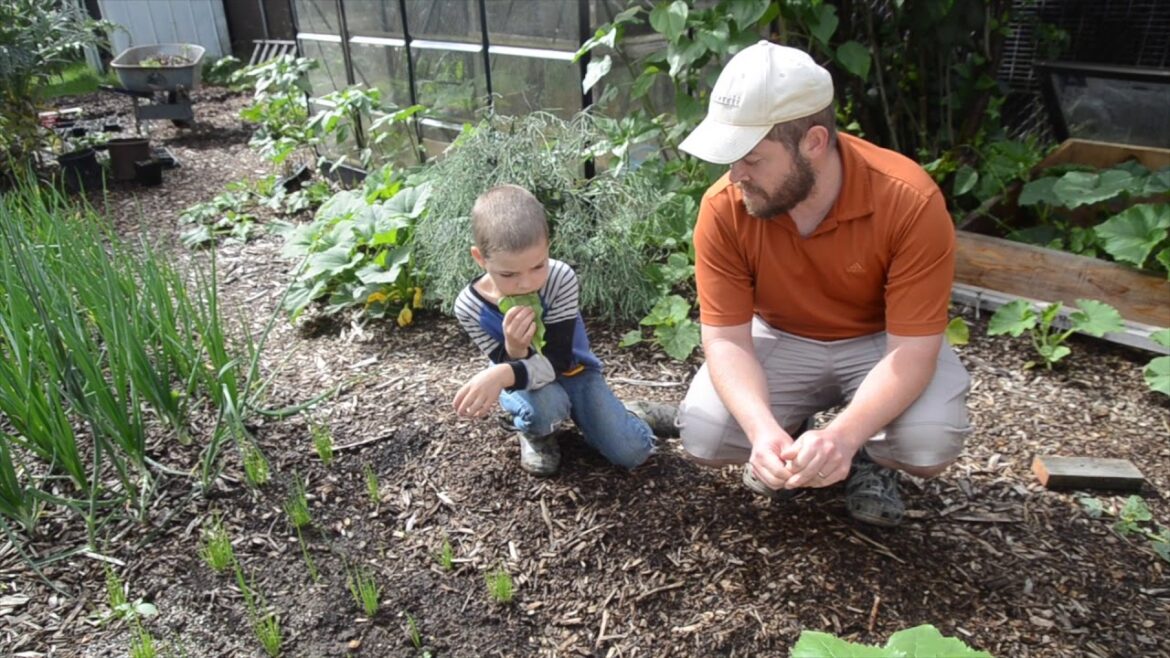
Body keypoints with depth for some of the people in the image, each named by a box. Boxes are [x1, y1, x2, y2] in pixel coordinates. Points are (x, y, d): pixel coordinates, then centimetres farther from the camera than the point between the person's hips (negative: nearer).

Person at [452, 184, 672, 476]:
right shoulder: (469, 306, -24)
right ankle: (535, 434, 1)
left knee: (631, 451, -13)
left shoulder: (561, 279, -29)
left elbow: (556, 363, -30)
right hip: (522, 383, 0)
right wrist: (514, 350, -43)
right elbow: (508, 368, -18)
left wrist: (501, 375, -49)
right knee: (543, 406, -37)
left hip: (571, 371, 0)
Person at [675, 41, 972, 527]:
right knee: (703, 433, -22)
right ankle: (787, 444, 12)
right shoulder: (723, 209, -23)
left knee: (931, 443, -29)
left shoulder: (911, 203, -29)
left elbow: (912, 349, -27)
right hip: (780, 341, 2)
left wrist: (843, 435, -44)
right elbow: (726, 339, -21)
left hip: (883, 343, -1)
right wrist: (764, 430, -40)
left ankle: (867, 453, 8)